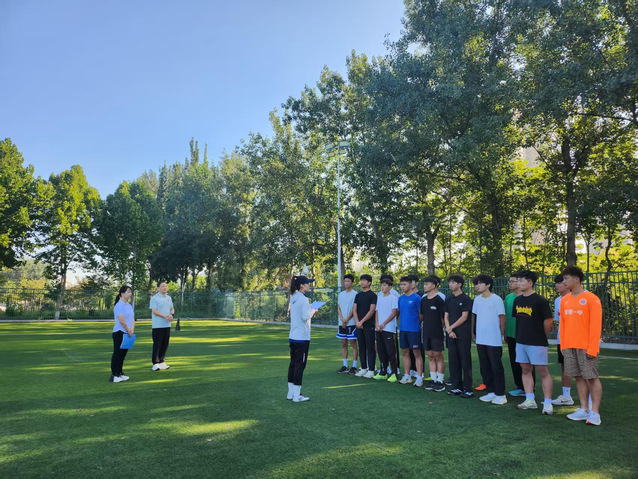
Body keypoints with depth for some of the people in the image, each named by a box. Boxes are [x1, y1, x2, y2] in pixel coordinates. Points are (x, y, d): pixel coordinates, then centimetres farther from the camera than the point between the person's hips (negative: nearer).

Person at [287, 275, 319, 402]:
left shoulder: (293, 298, 11)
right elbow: (305, 317, -18)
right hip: (302, 337, -8)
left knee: (293, 363, 14)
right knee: (300, 364, -2)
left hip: (292, 337, 9)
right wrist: (313, 311, -1)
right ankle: (296, 395, 3)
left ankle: (291, 392, 21)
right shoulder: (303, 299, -15)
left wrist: (310, 311, 12)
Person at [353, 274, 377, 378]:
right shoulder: (358, 295, 13)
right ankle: (363, 368, 18)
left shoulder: (372, 295, -5)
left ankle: (371, 370, 2)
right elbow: (354, 309, 10)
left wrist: (362, 321, -14)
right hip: (359, 325, 6)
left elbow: (371, 311, -12)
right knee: (361, 347, 10)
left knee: (370, 348, -2)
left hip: (369, 325, -6)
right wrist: (357, 321, -6)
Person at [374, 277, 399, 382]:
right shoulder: (379, 298, 14)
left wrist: (383, 324, -11)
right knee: (381, 351, 11)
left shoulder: (393, 298, -4)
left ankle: (394, 373, 1)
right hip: (379, 329, 6)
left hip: (389, 329, -6)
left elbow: (394, 313, -9)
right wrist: (377, 324, -1)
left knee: (391, 351, -6)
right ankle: (383, 372, 21)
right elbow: (377, 312, 14)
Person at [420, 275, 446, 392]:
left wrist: (440, 327, -1)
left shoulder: (439, 299, -12)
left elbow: (444, 316, -9)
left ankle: (440, 381, 9)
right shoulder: (423, 299, 10)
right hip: (426, 332, 6)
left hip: (437, 333, -6)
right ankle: (433, 380, 19)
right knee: (430, 356, 11)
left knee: (438, 356, 1)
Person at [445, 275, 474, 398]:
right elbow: (446, 316, 11)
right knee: (453, 361, 9)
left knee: (465, 362, -2)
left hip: (463, 335, -6)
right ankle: (456, 387, 18)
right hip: (451, 335, 6)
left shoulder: (465, 299, -5)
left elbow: (464, 317, -10)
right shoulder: (448, 299, 13)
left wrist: (451, 327, -8)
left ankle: (468, 389, 4)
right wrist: (449, 330, -4)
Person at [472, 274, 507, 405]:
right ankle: (491, 391, 23)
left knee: (496, 367, 1)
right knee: (484, 367, 12)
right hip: (480, 339, 6)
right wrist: (475, 332, 11)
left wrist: (501, 334, -1)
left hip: (494, 340, -6)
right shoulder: (477, 300, 8)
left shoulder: (497, 299, -10)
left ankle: (500, 394, 11)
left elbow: (502, 318, -5)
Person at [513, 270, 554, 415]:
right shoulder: (517, 300, 8)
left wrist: (542, 336, 0)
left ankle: (547, 403, 5)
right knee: (525, 370, 11)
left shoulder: (539, 300, -13)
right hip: (521, 341, 7)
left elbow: (548, 320, -11)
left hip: (537, 343, -7)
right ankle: (530, 400, 19)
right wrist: (523, 334, 16)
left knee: (543, 371, -1)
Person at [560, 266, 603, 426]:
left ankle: (595, 412, 4)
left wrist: (592, 348, -15)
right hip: (570, 347, 6)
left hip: (586, 347, -6)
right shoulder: (564, 300, 11)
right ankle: (584, 410, 15)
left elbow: (596, 325, -10)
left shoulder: (591, 299, -7)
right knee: (579, 377, 9)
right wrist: (563, 345, 10)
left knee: (592, 377, -2)